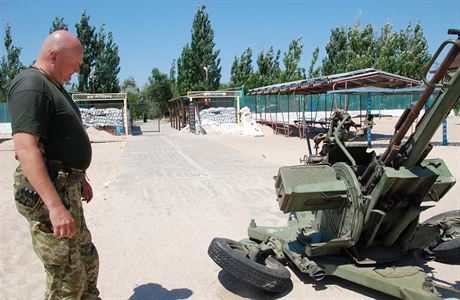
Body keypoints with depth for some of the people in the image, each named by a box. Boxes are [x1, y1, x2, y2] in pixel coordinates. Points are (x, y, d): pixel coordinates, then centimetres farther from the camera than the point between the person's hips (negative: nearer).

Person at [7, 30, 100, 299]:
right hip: (47, 193, -10)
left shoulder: (54, 86, 17)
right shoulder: (31, 85, -15)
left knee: (88, 262, 20)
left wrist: (80, 179, 27)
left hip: (66, 188, 10)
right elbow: (25, 147, -26)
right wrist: (55, 206, -32)